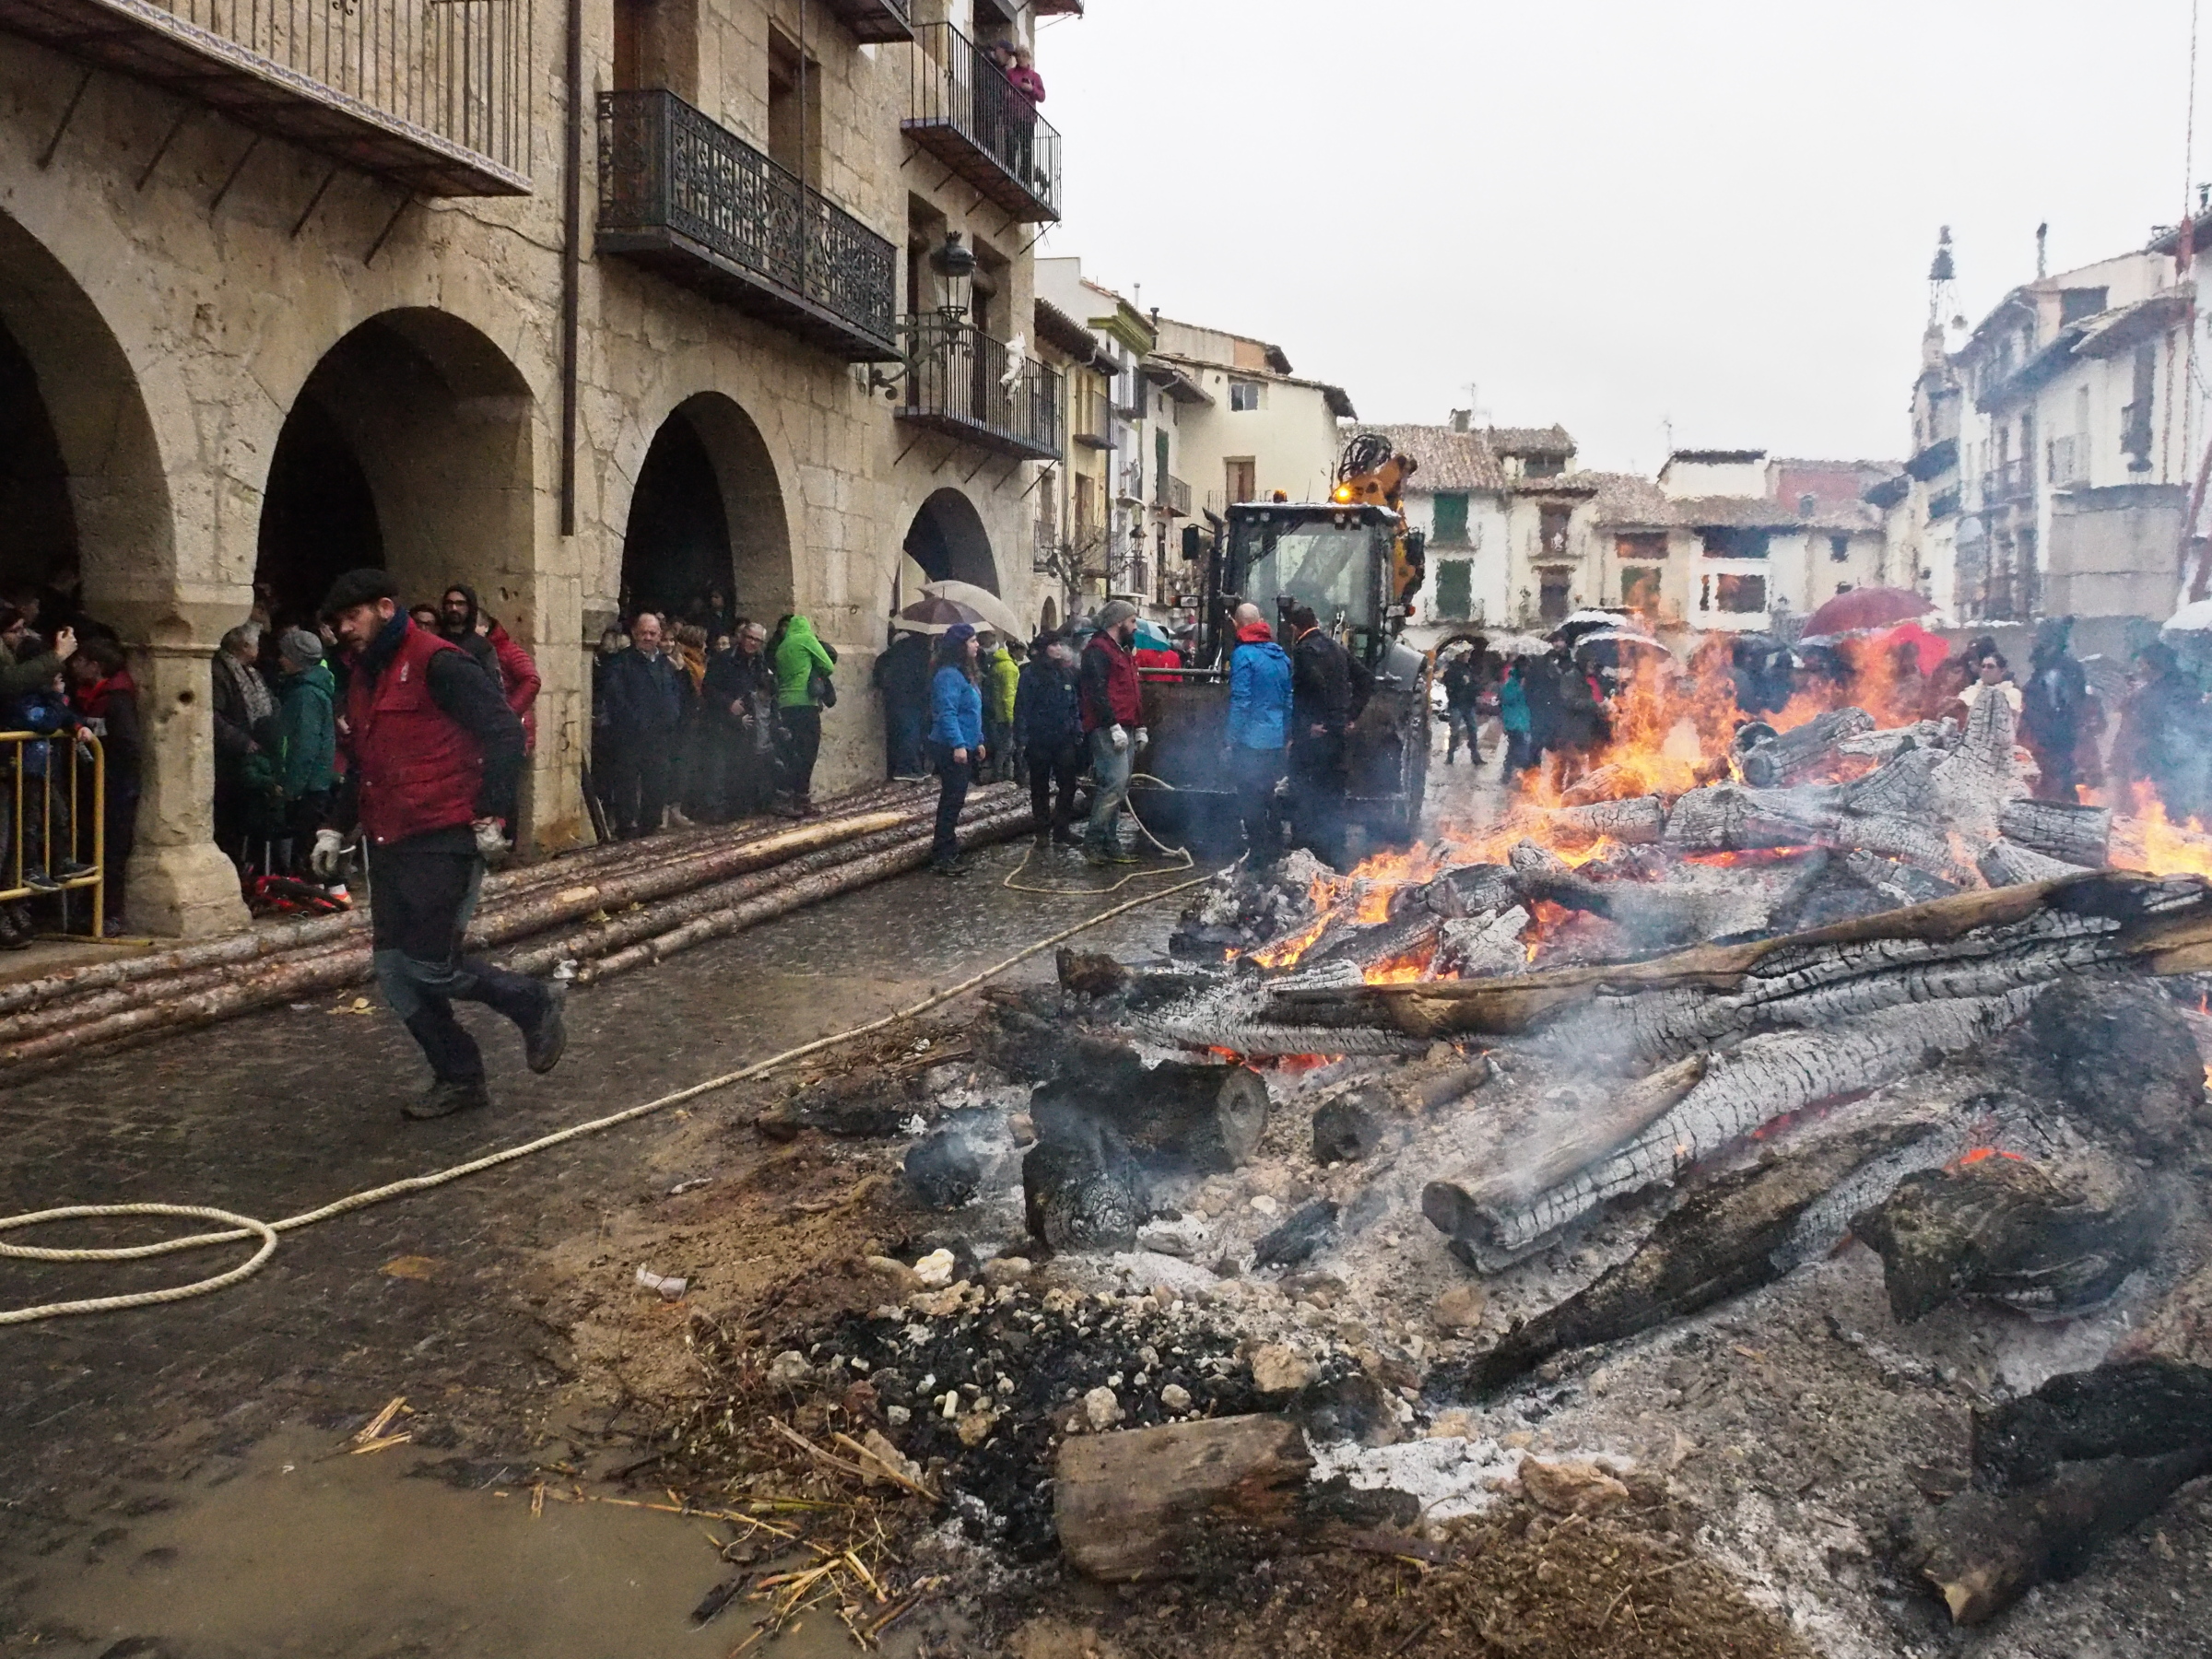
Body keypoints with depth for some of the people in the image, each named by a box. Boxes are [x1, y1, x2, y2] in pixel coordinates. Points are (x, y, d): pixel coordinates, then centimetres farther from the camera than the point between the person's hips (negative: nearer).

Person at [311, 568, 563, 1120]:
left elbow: (505, 732, -16)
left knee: (427, 966, -13)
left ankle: (534, 1003, 10)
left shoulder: (437, 664, -10)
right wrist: (335, 827, 20)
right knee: (394, 970, 5)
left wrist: (491, 817, -17)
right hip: (389, 846, 9)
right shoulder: (362, 678, 18)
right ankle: (459, 1078, 16)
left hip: (443, 843, -9)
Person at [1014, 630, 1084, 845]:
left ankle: (1062, 829, 9)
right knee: (1040, 787, 7)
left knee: (1068, 786, 1)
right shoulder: (1031, 673, -6)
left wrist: (1078, 732, 9)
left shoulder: (1067, 673, 9)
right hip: (1039, 740, -4)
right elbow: (1022, 707, -9)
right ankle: (1043, 829, 17)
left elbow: (1075, 706, 14)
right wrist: (1022, 738, -13)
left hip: (1064, 739, 4)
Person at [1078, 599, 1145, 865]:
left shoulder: (1120, 651, 24)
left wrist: (1139, 727, 22)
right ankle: (1093, 841, -13)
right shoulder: (1098, 650, -8)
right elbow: (1097, 692, -18)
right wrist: (1114, 726, -22)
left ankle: (1110, 844, 12)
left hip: (1124, 731, 10)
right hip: (1107, 731, -10)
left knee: (1118, 788, 9)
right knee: (1115, 783, -18)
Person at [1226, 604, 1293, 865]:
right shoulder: (1281, 655, 10)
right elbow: (1289, 699, 14)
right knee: (1268, 795, 18)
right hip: (1276, 739, 7)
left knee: (1250, 798, 0)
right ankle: (1275, 850, 25)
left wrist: (1232, 739, -10)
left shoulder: (1243, 655, -13)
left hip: (1251, 739, -7)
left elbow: (1240, 701, -16)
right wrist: (1287, 735, 20)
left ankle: (1260, 856, 1)